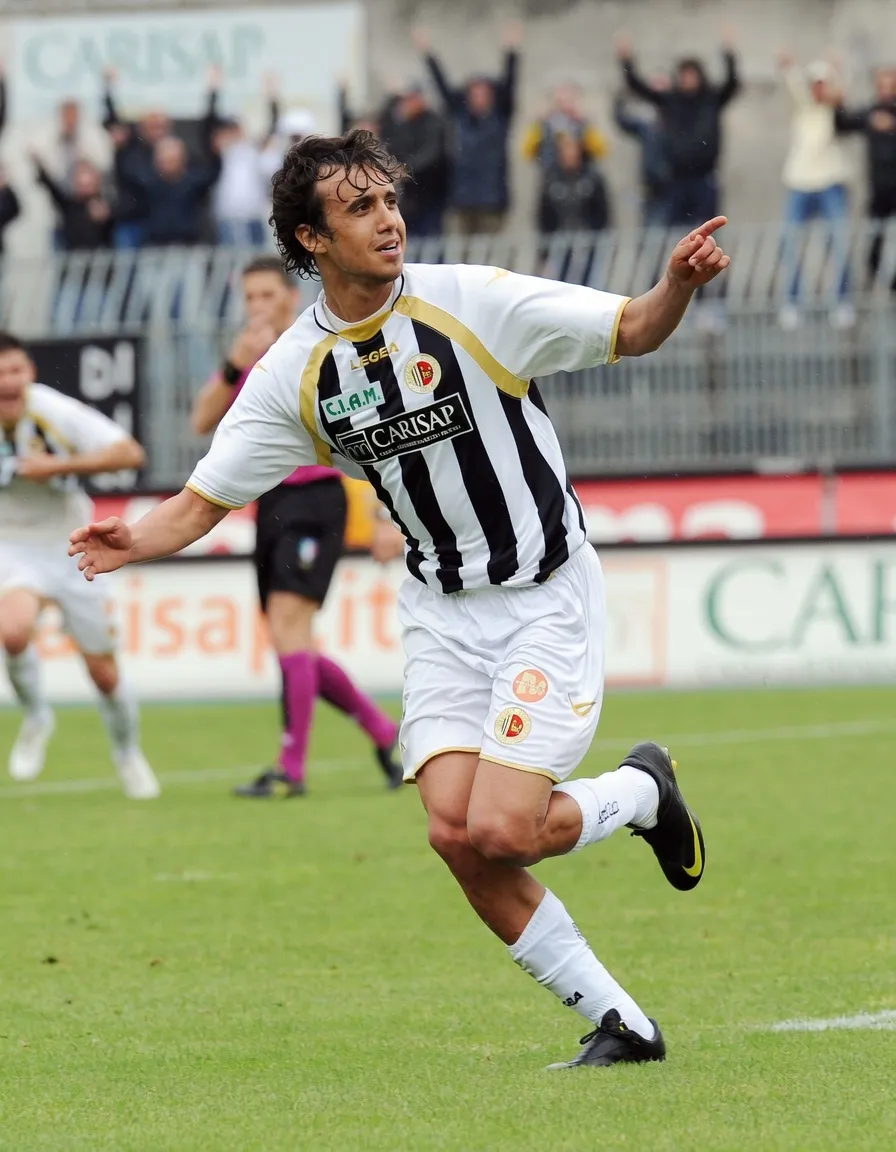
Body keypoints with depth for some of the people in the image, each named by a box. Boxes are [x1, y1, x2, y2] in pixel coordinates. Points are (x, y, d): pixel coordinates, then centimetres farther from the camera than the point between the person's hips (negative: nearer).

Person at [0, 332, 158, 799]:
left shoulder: (56, 413, -22)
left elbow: (129, 453, -27)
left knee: (104, 671, 6)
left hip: (72, 549, 0)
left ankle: (128, 754, 35)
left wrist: (57, 465, -33)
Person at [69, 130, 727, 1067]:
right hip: (442, 610, 4)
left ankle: (641, 790, 17)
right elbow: (203, 500, 0)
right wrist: (137, 542, -21)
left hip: (546, 595, -4)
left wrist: (679, 284, -30)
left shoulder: (471, 300, -13)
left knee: (499, 831, -16)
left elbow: (633, 331, -8)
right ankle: (619, 1023, 5)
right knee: (455, 832, -12)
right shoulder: (295, 371, -4)